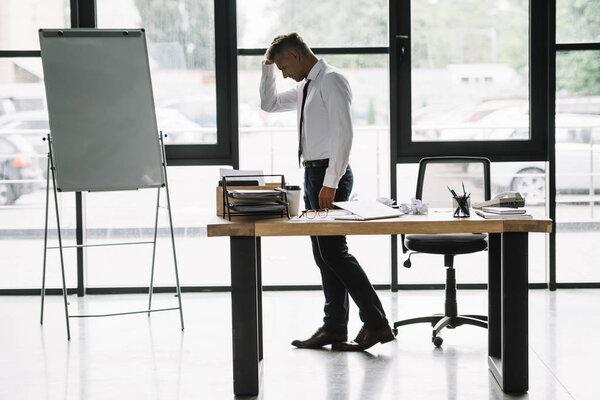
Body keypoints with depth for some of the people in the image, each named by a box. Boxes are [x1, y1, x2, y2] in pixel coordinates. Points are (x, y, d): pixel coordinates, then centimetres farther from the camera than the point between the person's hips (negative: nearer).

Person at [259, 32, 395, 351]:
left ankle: (376, 323, -11)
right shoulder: (305, 87, 18)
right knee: (323, 254, 9)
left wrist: (330, 183, -24)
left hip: (329, 173, -10)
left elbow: (343, 133, -19)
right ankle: (334, 328, 14)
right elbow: (269, 104, 32)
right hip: (312, 174, 10)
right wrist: (267, 67, 17)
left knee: (333, 251, -13)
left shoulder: (331, 81, -11)